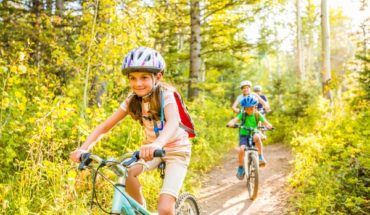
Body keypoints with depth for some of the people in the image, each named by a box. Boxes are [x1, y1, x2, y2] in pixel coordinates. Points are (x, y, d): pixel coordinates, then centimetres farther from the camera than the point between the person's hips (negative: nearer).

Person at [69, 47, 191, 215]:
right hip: (152, 148, 5)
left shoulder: (166, 95, -23)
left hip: (176, 149, -5)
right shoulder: (132, 100, -9)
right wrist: (83, 148, -28)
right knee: (126, 173, -24)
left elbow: (173, 122, -43)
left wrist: (158, 144, -64)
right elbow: (105, 126, -12)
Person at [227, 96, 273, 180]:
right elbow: (235, 120, -20)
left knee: (257, 136, -37)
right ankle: (240, 168, -6)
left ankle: (261, 157, -24)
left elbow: (265, 122, -11)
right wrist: (231, 123, -42)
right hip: (244, 135, 0)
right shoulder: (242, 115, -5)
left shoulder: (258, 115, -3)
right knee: (241, 149, -27)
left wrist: (269, 126, -34)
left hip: (254, 134, 0)